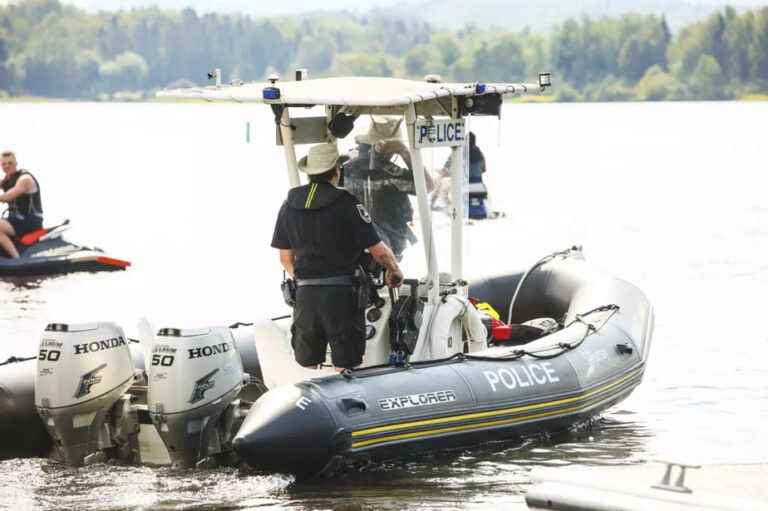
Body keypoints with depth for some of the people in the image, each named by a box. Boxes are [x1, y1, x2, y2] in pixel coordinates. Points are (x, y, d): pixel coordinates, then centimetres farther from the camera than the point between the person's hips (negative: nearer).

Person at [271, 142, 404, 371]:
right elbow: (378, 250, -6)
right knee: (345, 369, 2)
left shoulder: (290, 204, 6)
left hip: (305, 295, 4)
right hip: (341, 293, -4)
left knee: (307, 368, 12)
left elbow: (285, 258, 13)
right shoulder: (346, 204, -9)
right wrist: (394, 270, 14)